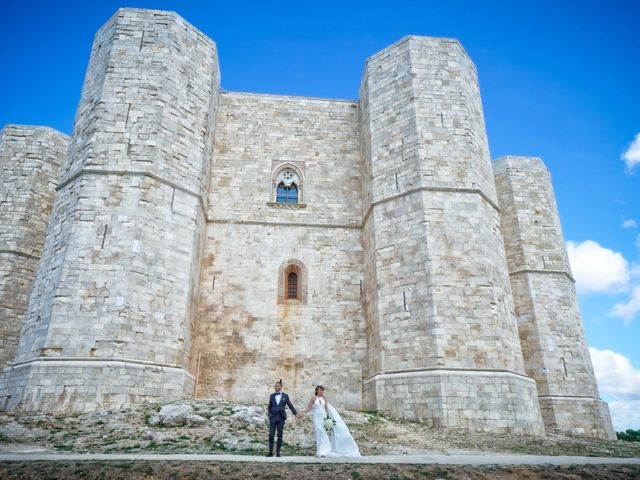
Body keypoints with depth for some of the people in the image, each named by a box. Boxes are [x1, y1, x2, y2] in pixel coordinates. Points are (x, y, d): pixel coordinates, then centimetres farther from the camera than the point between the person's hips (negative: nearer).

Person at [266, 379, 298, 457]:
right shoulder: (272, 395, 10)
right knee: (271, 435, -3)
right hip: (273, 417, 1)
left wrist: (296, 413, -9)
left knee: (280, 436, 2)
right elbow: (269, 407, 15)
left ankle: (278, 452, 10)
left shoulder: (285, 396, 5)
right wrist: (269, 414, 0)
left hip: (281, 417, -1)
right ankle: (270, 452, 5)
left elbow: (290, 405, 1)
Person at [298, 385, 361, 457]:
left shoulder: (324, 398, 7)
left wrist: (328, 417, -1)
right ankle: (320, 451, -4)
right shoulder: (313, 398, -1)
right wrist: (303, 413, -13)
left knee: (324, 433, 1)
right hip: (316, 417, -3)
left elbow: (326, 408, 5)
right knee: (319, 433, -8)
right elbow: (309, 408, -1)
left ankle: (324, 451, 9)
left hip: (323, 416, 3)